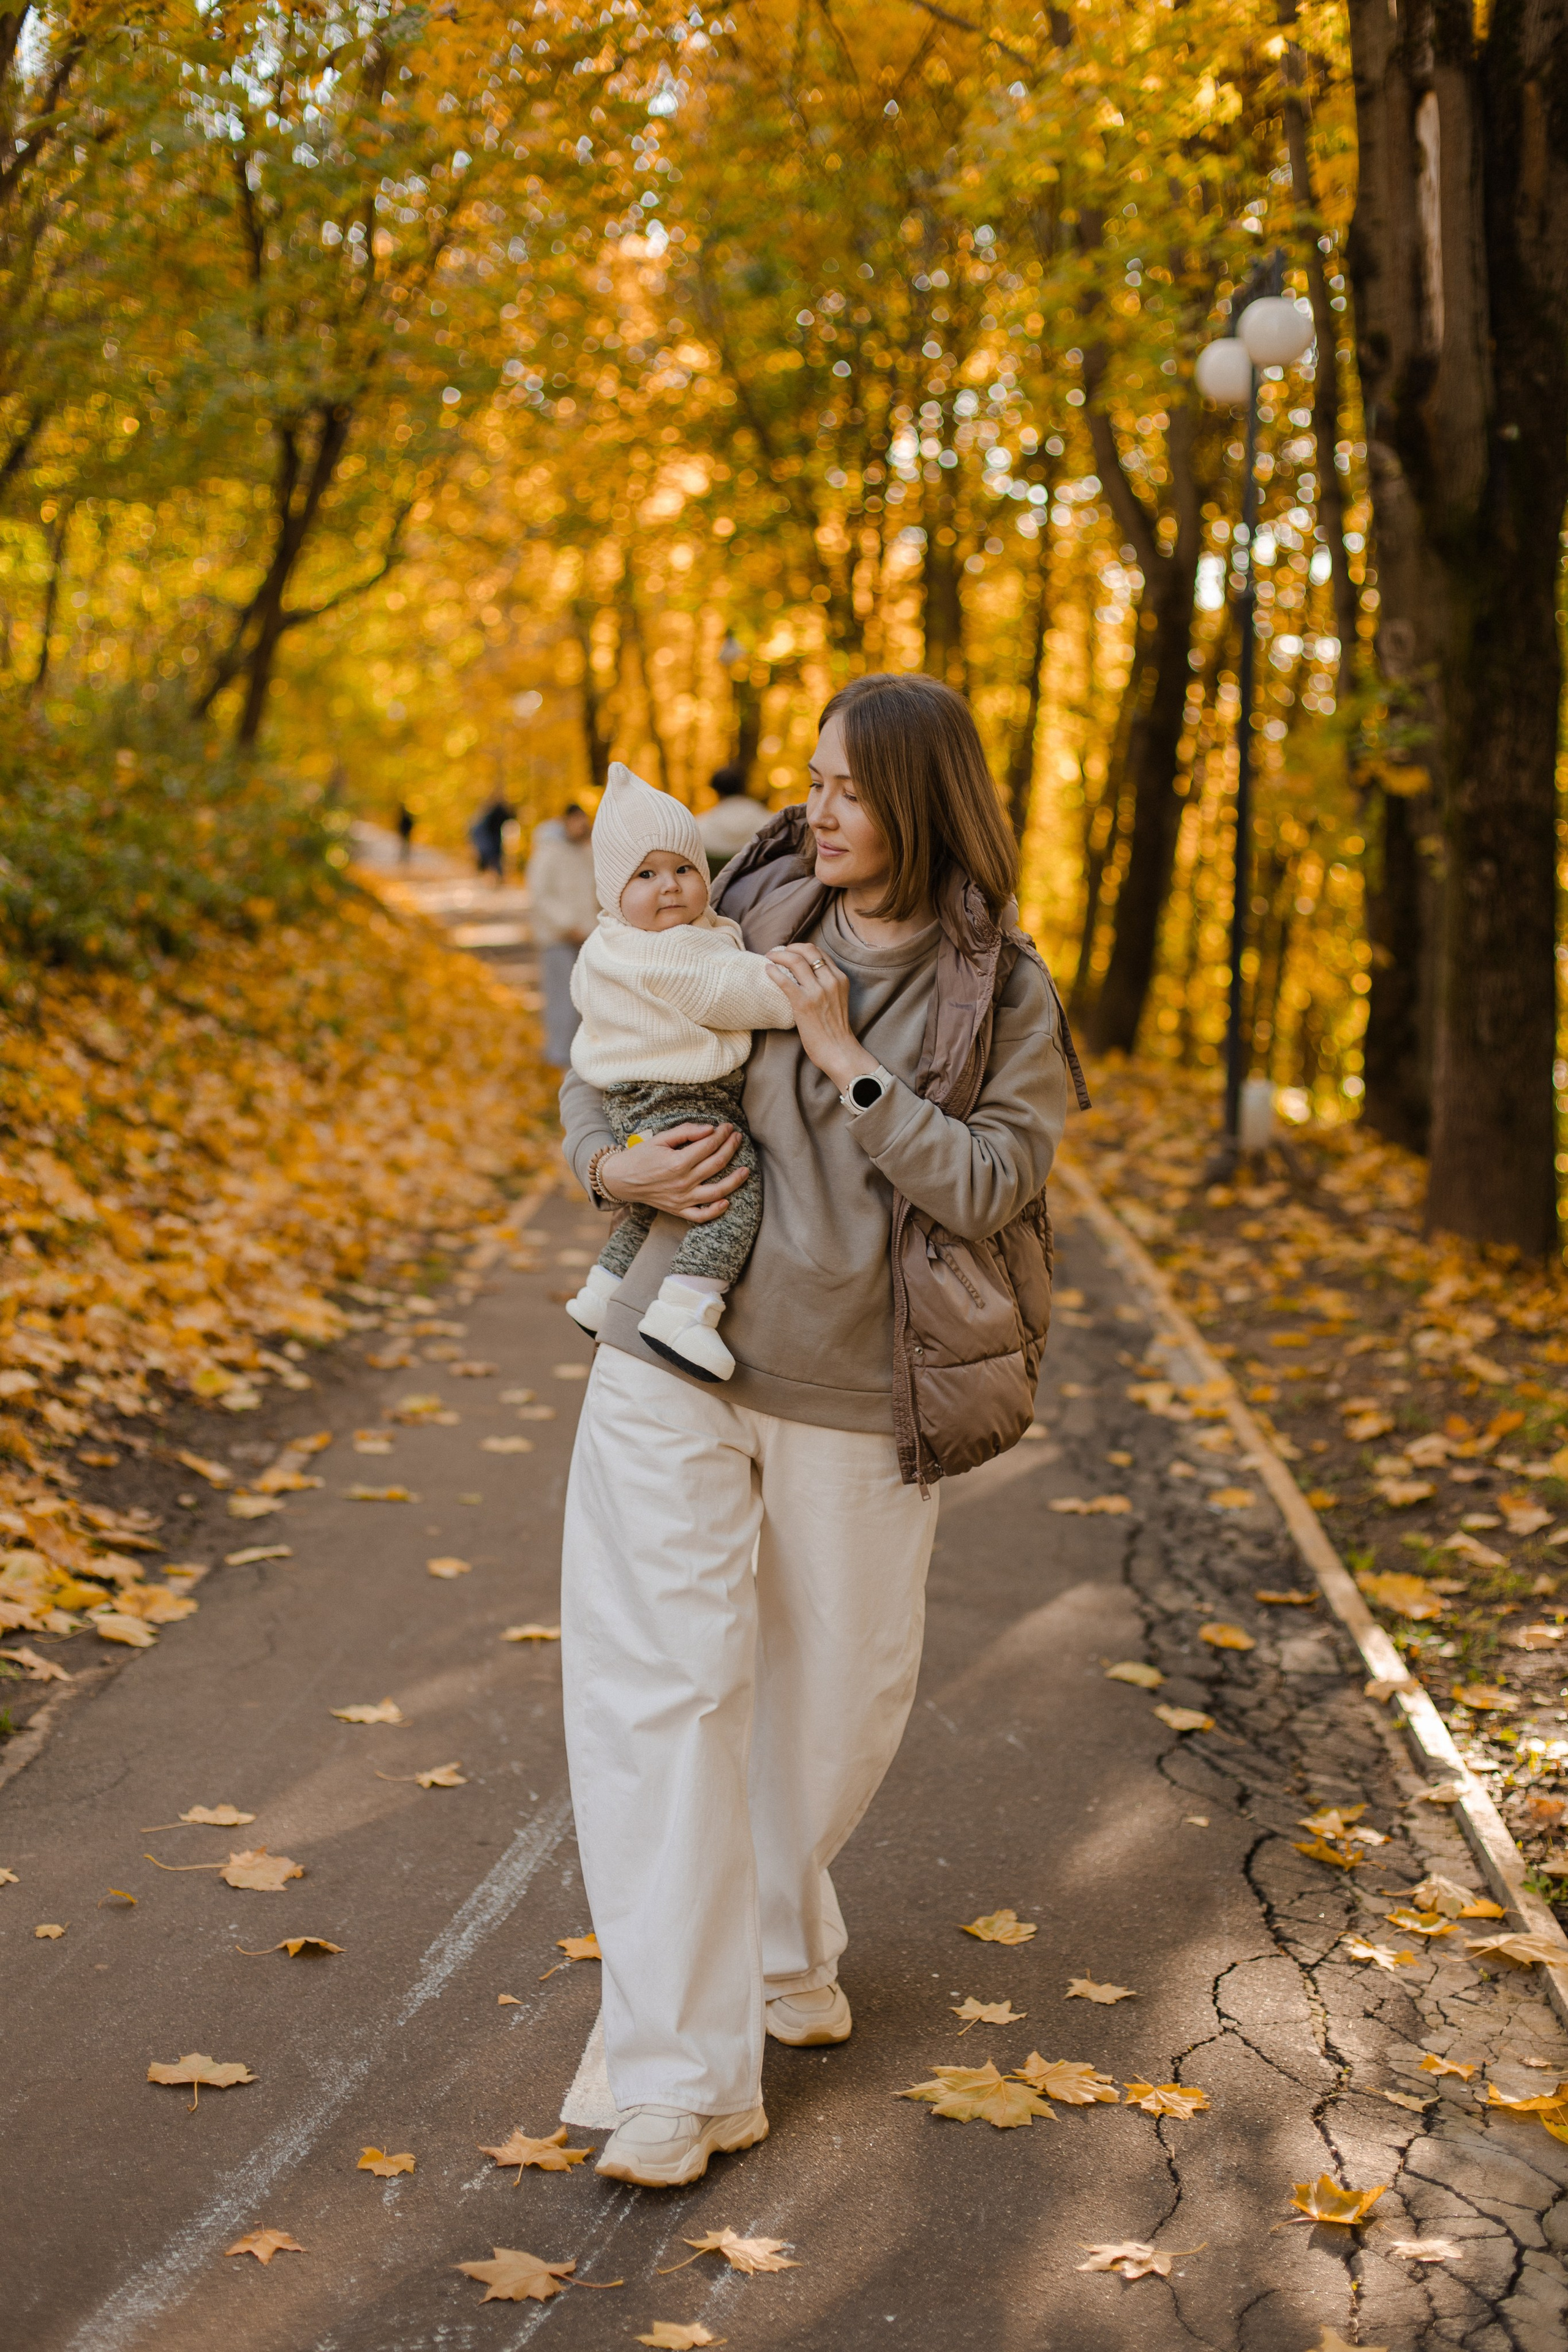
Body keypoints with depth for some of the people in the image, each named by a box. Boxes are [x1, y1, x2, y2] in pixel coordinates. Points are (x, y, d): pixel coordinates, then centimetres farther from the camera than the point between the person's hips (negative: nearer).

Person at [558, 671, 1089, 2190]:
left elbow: (991, 1184, -12)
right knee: (664, 1684, -8)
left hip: (856, 1393, 0)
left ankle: (779, 1939, 43)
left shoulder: (1004, 992, -2)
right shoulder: (746, 916, 2)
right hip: (677, 1356, 0)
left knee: (838, 1695, 13)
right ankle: (687, 2074, -3)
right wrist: (612, 1165, -8)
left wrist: (847, 1060, -18)